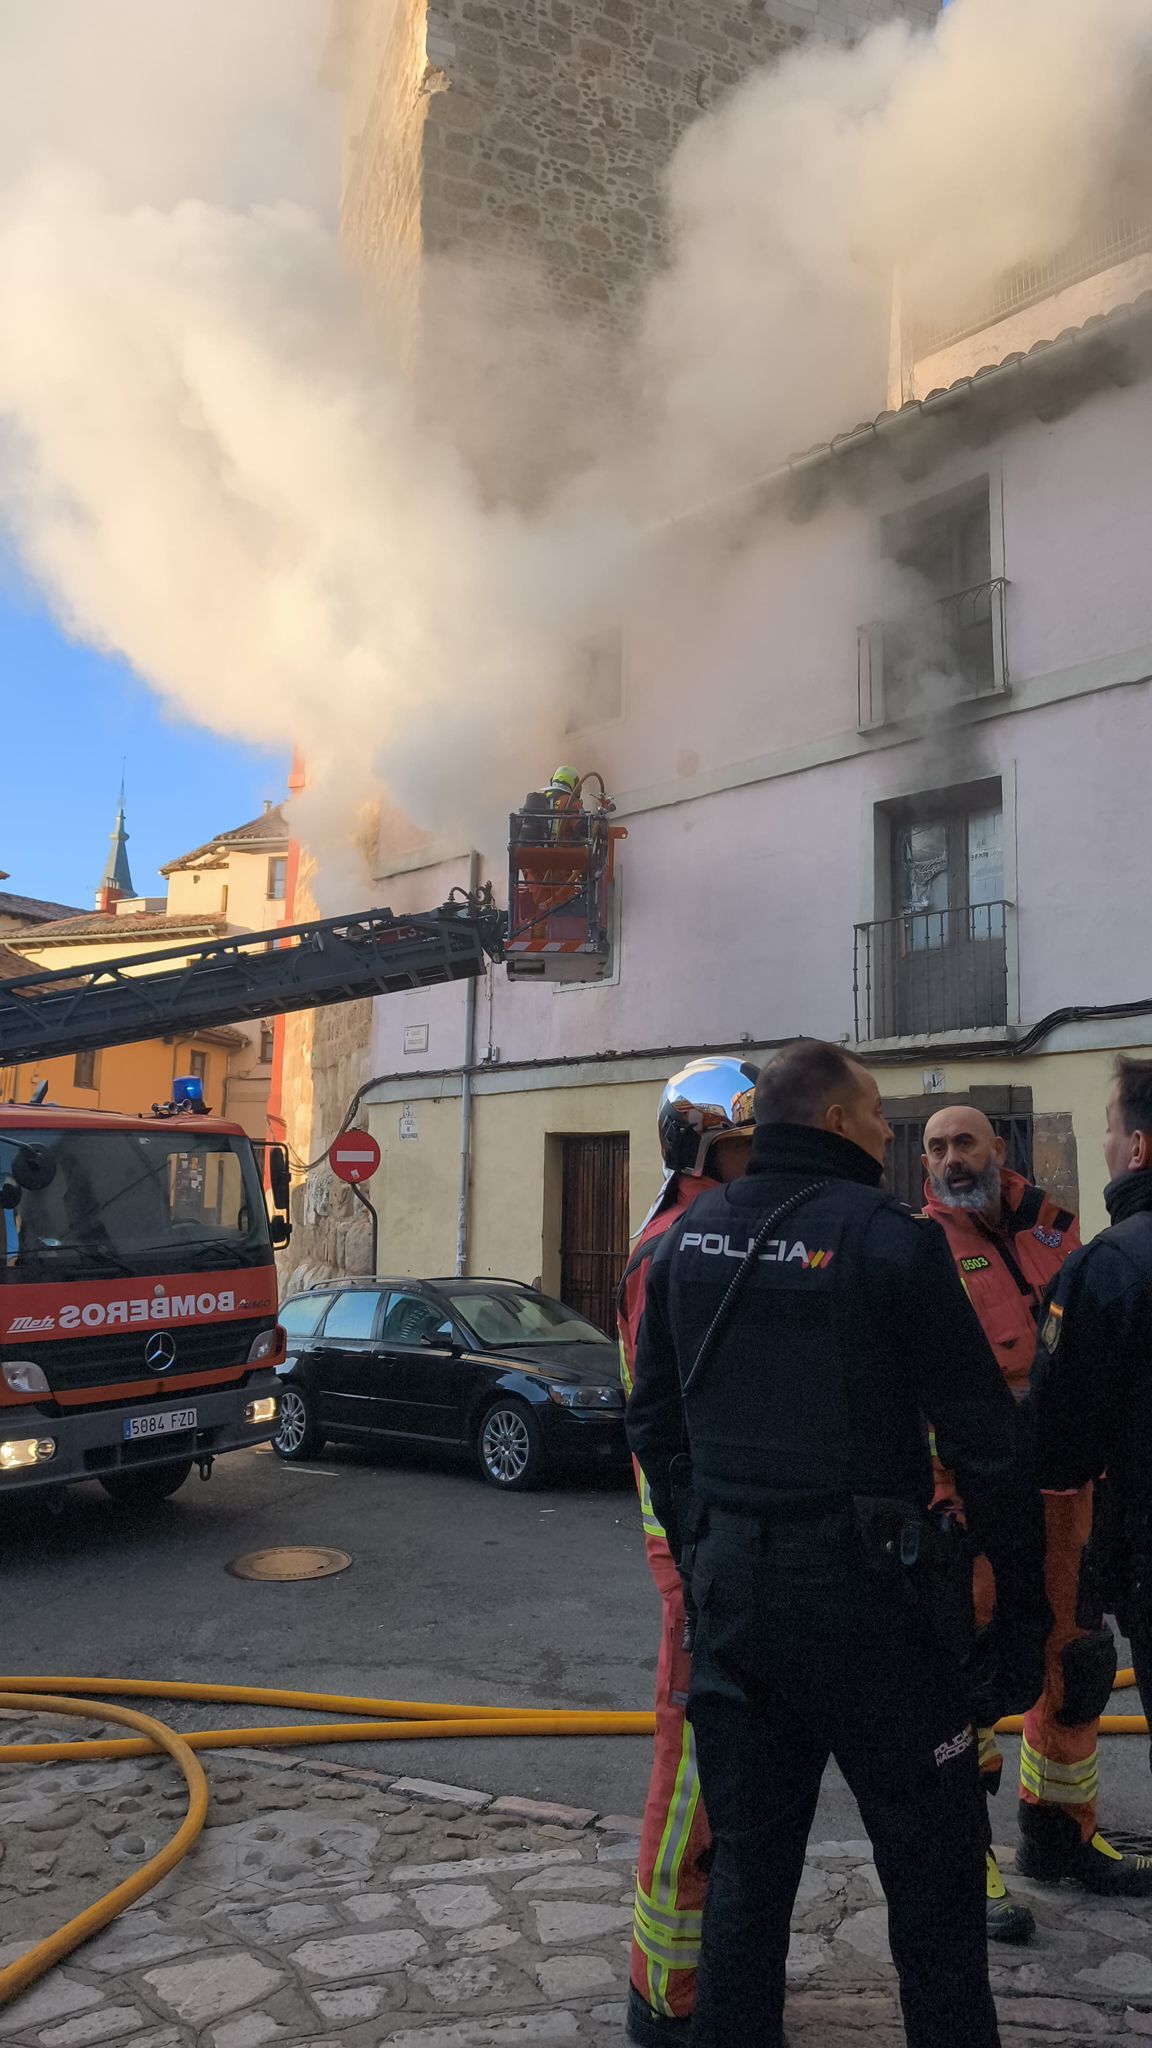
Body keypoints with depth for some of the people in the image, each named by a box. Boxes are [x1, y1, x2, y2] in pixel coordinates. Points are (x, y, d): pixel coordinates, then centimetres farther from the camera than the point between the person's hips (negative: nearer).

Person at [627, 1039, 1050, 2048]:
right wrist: (1023, 1610, -3)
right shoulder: (888, 1237, -13)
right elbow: (987, 1440, -12)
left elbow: (655, 1425, 10)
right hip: (865, 1586, -5)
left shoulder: (687, 1238, 5)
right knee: (933, 1871, 12)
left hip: (732, 1580, 6)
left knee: (746, 1862, 19)